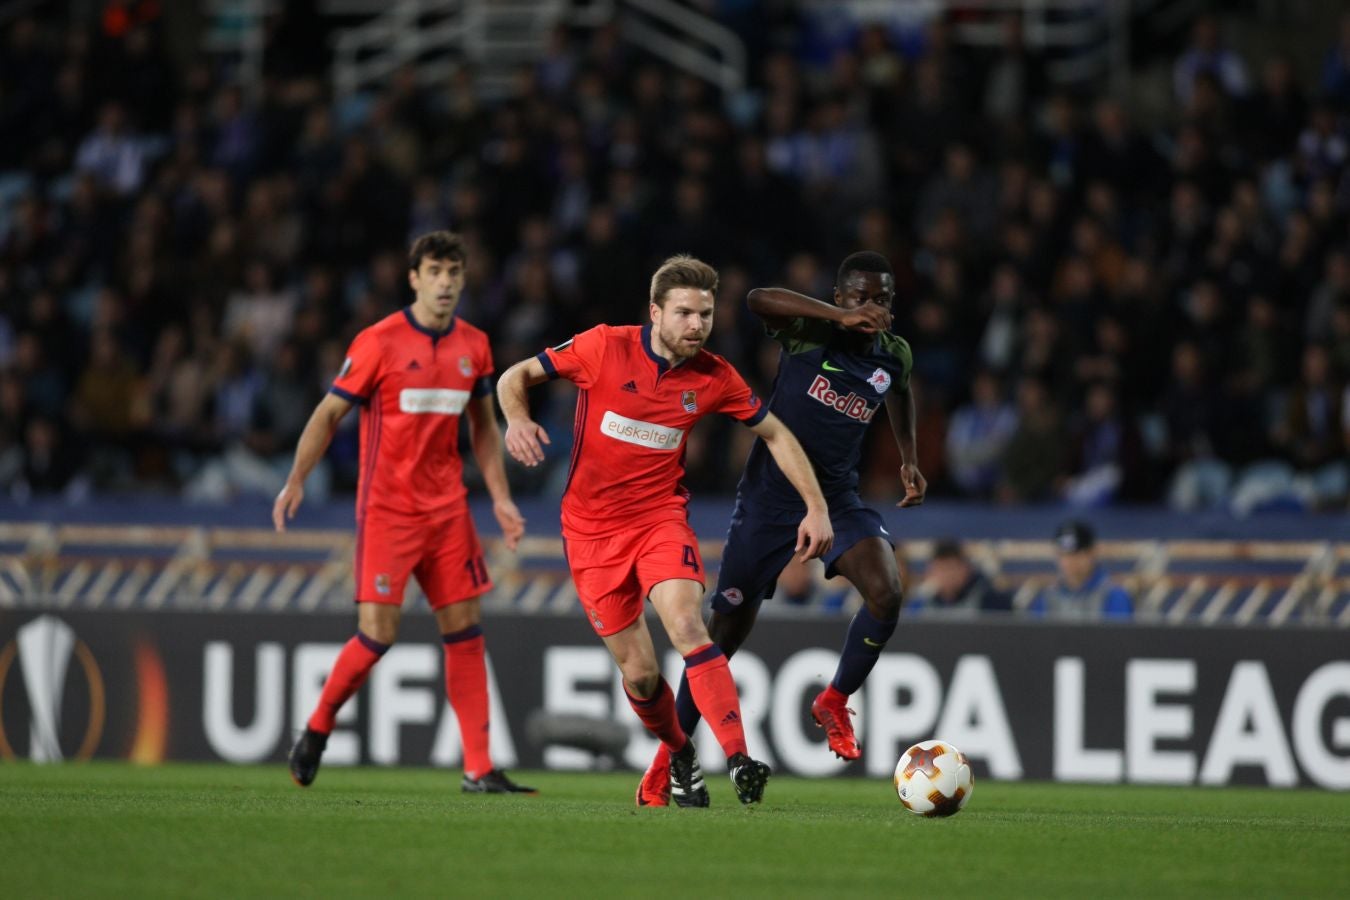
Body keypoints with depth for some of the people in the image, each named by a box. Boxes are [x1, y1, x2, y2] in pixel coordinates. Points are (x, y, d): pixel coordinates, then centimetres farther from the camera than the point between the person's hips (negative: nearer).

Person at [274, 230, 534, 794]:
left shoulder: (473, 346, 7)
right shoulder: (380, 342, -8)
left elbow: (483, 426, 18)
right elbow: (329, 414, -3)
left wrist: (500, 497, 10)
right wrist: (296, 480, -12)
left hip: (447, 508, 5)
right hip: (386, 508, -5)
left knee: (465, 631, 0)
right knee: (378, 632, -11)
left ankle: (478, 770, 1)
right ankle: (318, 727, 14)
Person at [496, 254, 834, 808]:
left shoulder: (714, 378, -4)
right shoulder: (605, 348, -11)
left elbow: (775, 434, 10)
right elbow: (516, 376, -3)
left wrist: (816, 507, 3)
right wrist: (518, 419, -25)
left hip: (661, 518, 0)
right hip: (592, 528, 0)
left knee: (686, 624, -27)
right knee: (639, 673, -1)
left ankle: (739, 761, -33)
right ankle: (679, 755, 29)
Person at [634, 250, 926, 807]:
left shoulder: (893, 355, 1)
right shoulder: (808, 332, -13)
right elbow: (759, 299, -35)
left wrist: (909, 459, 19)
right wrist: (840, 317, -41)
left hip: (836, 499, 3)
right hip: (770, 496, -3)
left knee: (886, 594, -23)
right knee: (728, 629, 1)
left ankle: (834, 703, 1)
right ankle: (672, 752, 18)